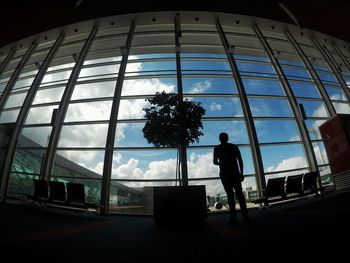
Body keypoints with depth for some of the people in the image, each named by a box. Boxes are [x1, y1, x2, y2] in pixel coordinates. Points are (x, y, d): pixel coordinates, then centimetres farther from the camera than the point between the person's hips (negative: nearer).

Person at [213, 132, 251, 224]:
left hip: (225, 174, -2)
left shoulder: (217, 148, 0)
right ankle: (245, 215, 1)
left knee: (230, 194, -1)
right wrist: (241, 173, 6)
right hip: (235, 173, 2)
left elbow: (215, 162, 2)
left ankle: (233, 216, -5)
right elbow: (240, 160, 3)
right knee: (239, 193, 7)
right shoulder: (234, 146, 8)